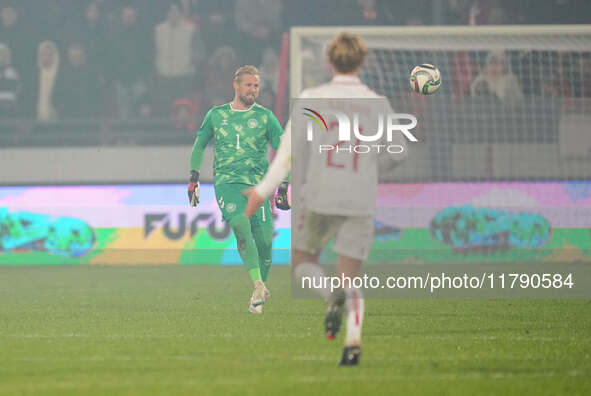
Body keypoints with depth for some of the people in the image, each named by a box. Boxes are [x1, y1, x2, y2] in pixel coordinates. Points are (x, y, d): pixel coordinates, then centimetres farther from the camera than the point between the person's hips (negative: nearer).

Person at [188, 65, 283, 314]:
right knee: (241, 226, -25)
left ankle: (260, 287, 13)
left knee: (263, 240, -8)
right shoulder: (216, 115, 11)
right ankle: (258, 287, -32)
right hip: (226, 182, -1)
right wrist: (194, 178, 15)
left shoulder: (264, 116, 7)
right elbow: (199, 146, 24)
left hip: (258, 184, 1)